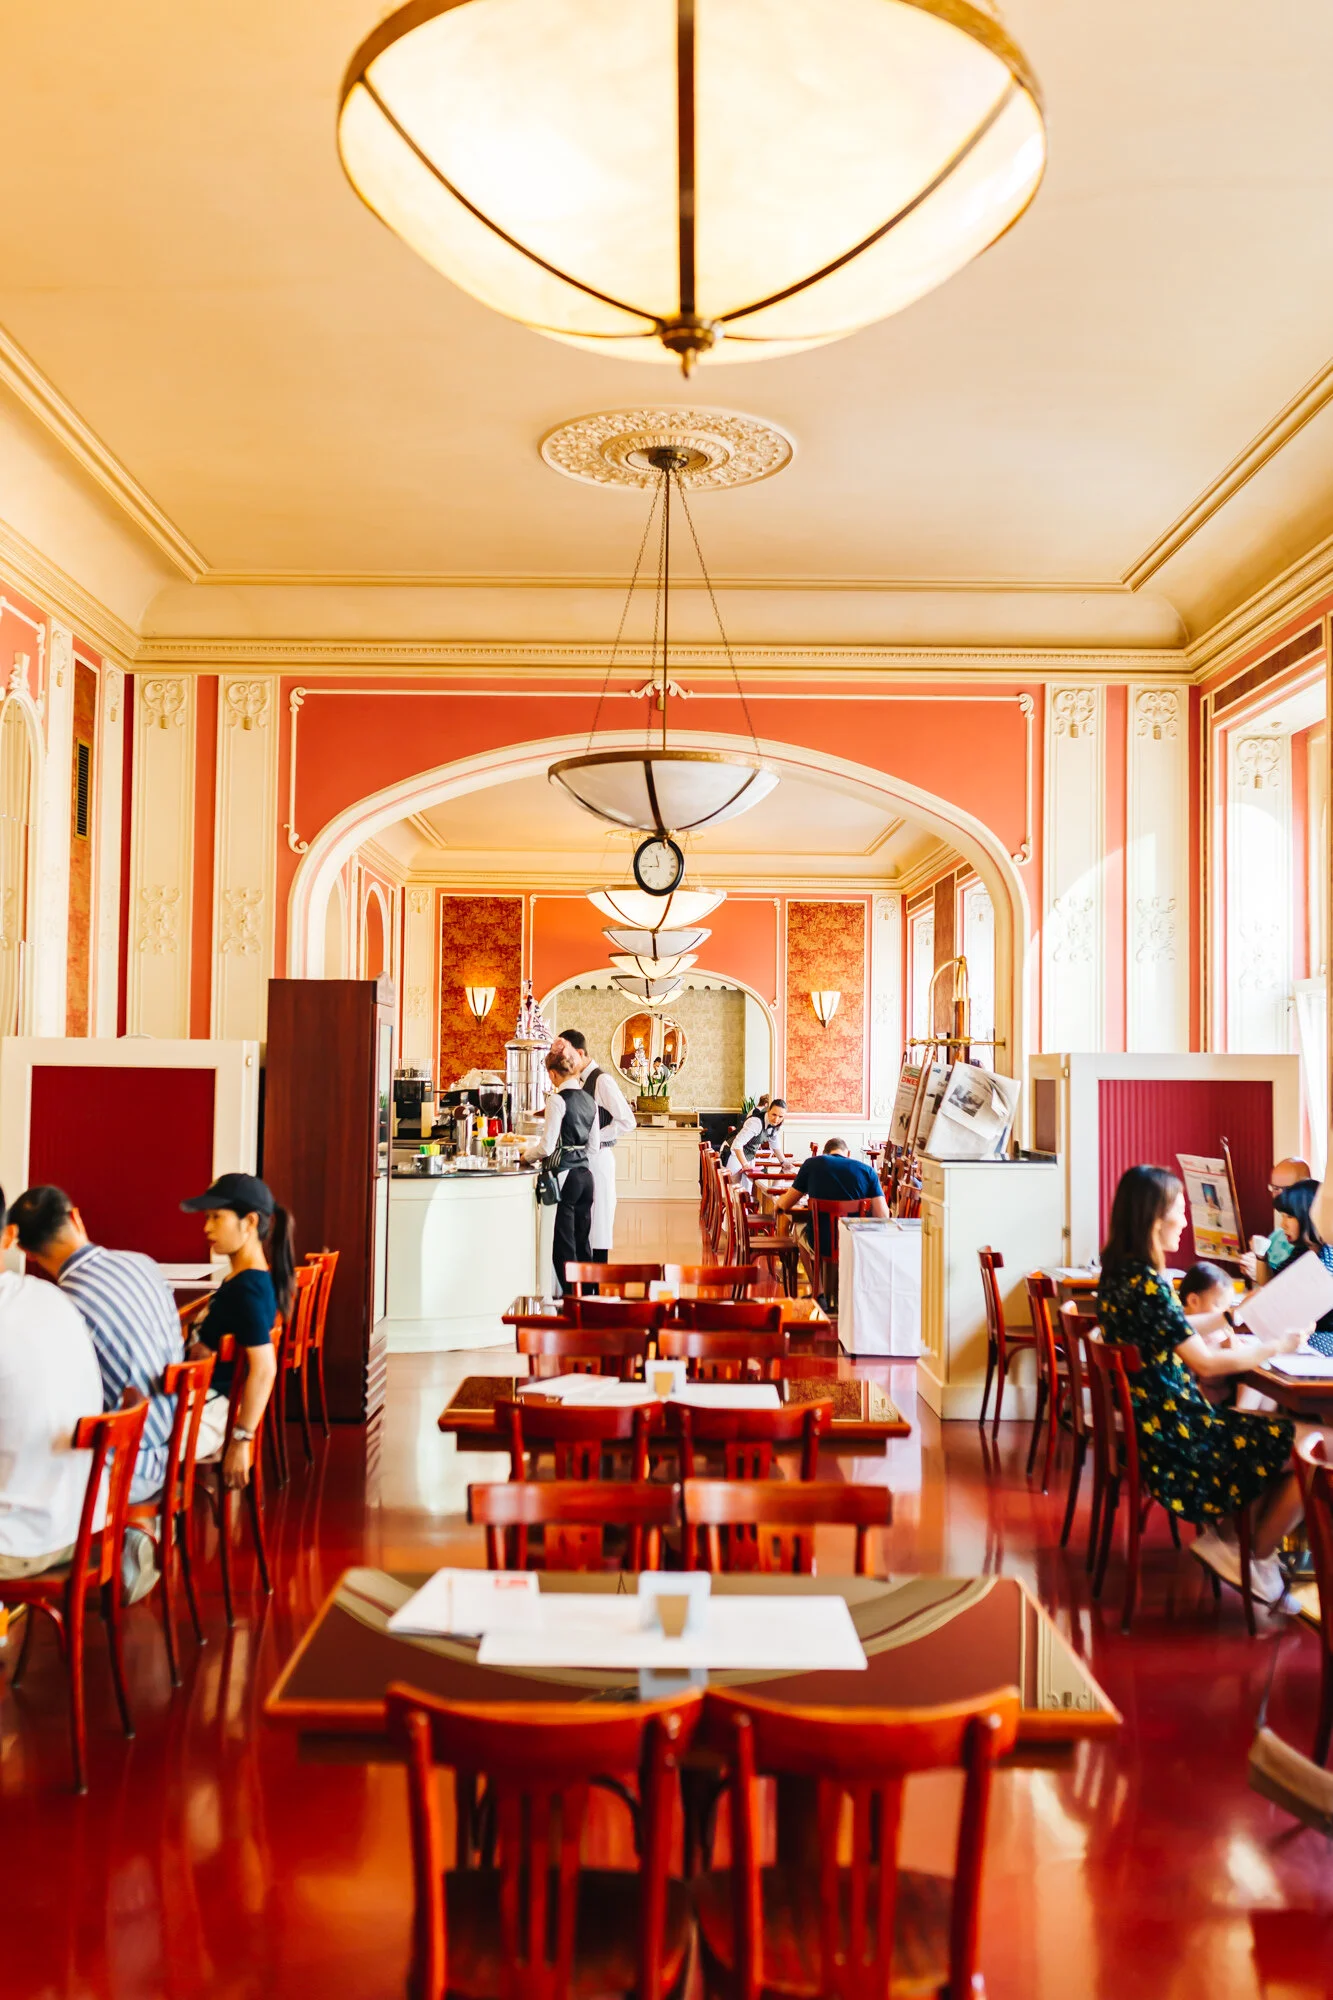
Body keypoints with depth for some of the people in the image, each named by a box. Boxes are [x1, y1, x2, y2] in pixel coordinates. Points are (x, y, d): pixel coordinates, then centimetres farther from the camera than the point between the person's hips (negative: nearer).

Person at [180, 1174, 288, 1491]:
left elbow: (264, 1369, -27)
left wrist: (241, 1441, -25)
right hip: (199, 1403, 10)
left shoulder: (248, 1288, -20)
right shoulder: (241, 1279, 9)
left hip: (208, 1416, -10)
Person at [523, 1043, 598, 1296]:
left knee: (563, 1248, -2)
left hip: (564, 1176, -8)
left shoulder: (557, 1099, -12)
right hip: (585, 1173, 8)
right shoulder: (589, 1100, 10)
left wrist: (528, 1154, 5)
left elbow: (547, 1146, -13)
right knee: (582, 1244, 14)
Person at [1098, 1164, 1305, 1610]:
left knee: (1263, 1426, 22)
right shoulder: (1147, 1283, -25)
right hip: (1175, 1437, -9)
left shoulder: (1119, 1271, 4)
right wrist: (1275, 1348, -6)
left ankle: (1217, 1532, 21)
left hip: (1145, 1420, 9)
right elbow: (1206, 1362, -20)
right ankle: (1258, 1563, 17)